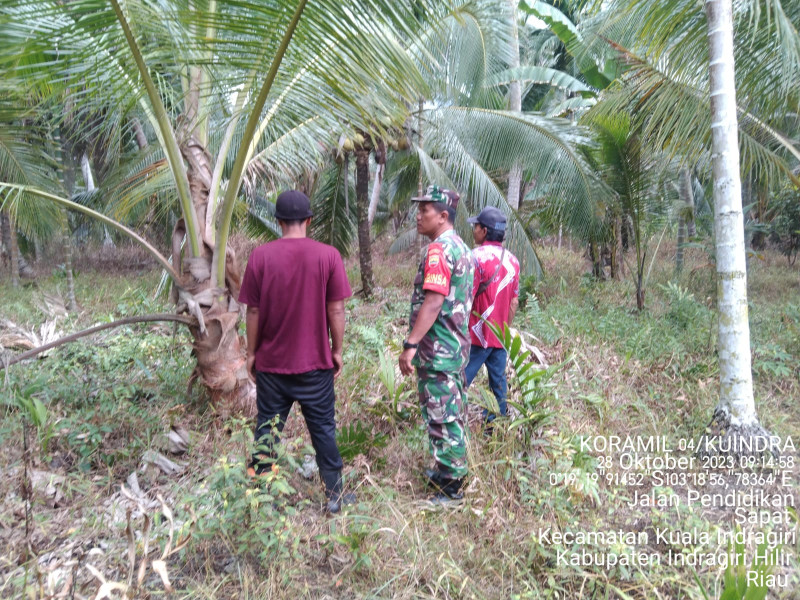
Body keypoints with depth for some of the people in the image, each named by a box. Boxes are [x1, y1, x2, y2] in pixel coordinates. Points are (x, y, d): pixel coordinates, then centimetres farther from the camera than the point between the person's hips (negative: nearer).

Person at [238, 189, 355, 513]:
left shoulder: (260, 256, -6)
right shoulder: (328, 255, -8)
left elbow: (254, 312, -3)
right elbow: (336, 310, -7)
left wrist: (251, 353, 8)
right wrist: (337, 350, 5)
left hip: (271, 362, 1)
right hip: (316, 362, 0)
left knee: (267, 428, 12)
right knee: (323, 428, 11)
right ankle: (334, 494, 21)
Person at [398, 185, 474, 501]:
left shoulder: (439, 250, -17)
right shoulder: (462, 248, 14)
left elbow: (432, 302, -25)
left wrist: (410, 344, -25)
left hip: (436, 350, -10)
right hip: (457, 345, 10)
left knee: (441, 416, -2)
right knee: (453, 412, 19)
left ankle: (449, 487, 8)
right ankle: (451, 471, 33)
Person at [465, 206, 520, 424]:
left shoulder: (477, 256, -14)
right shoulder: (512, 260, 8)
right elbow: (514, 302, 13)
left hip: (477, 334, -7)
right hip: (500, 336, 7)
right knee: (499, 383, 12)